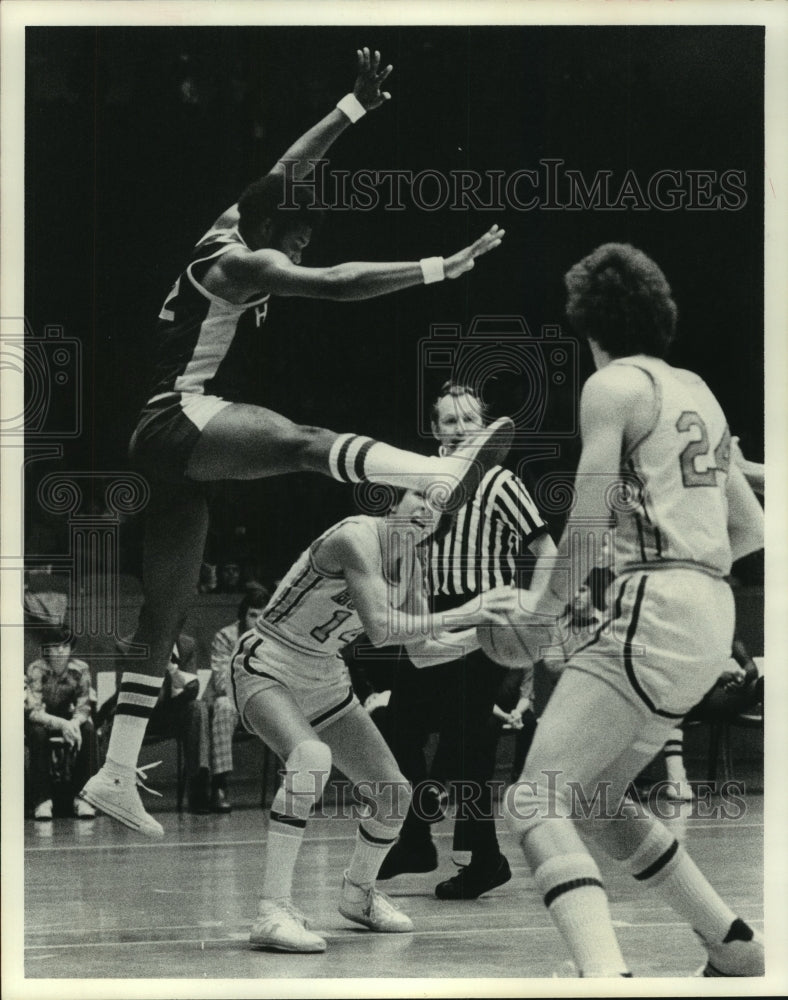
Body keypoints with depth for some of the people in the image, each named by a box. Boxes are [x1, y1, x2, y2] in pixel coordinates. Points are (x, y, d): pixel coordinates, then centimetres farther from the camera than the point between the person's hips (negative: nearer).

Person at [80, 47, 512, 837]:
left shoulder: (227, 236, 19)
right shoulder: (239, 263, -8)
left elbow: (283, 171, 29)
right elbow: (335, 284, -20)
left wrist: (357, 107, 28)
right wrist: (442, 268, -23)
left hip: (174, 448, 11)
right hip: (182, 419, -11)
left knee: (164, 616, 12)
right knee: (302, 442, -37)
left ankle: (116, 778, 16)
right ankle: (444, 477, -67)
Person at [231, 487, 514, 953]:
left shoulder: (411, 564, 1)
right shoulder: (357, 537, -24)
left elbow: (421, 652, 9)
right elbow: (380, 628, -34)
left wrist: (481, 634, -5)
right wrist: (458, 616, -33)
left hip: (325, 680, 8)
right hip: (268, 669, -8)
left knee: (394, 792, 5)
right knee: (312, 757, -36)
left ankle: (359, 892, 34)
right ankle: (274, 911, -36)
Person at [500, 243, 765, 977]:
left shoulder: (614, 386, -3)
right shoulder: (697, 394, 21)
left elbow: (589, 522, -11)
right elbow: (751, 528, 25)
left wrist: (548, 601, 5)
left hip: (650, 613, -9)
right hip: (710, 617, 9)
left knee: (535, 803, -13)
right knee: (592, 800, 22)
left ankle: (607, 976, -33)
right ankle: (734, 947, 23)